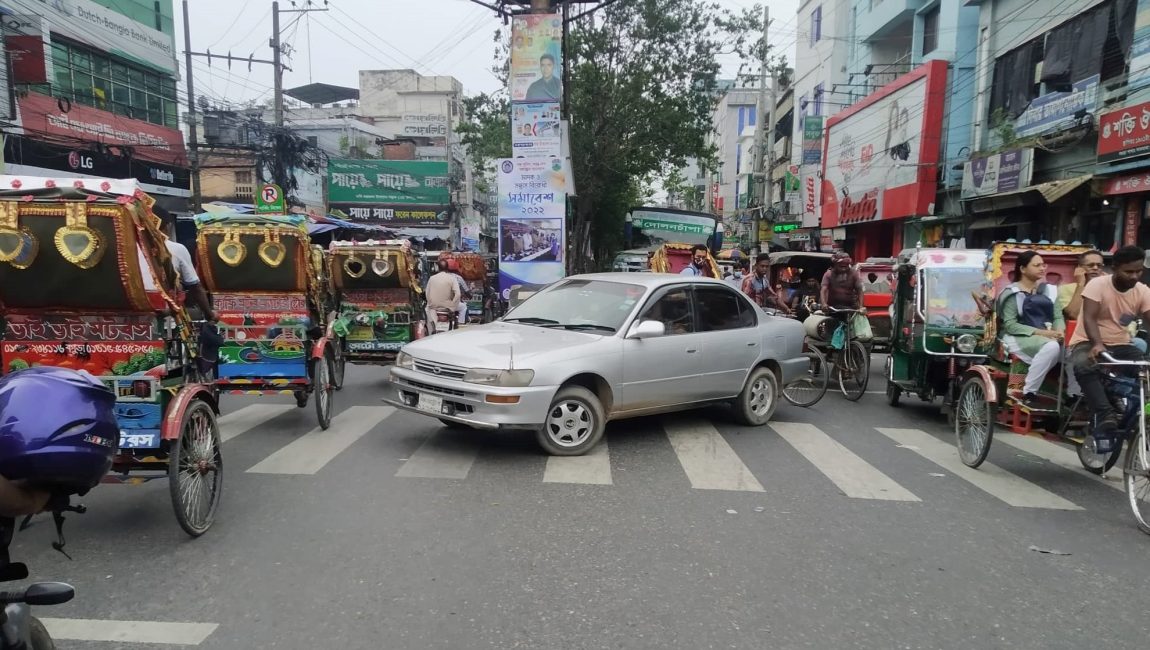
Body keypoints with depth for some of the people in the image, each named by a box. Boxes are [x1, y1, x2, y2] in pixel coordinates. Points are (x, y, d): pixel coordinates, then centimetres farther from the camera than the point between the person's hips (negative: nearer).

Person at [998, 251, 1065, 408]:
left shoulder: (1048, 290, 19)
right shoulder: (1013, 293, 0)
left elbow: (1058, 317, 13)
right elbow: (1010, 325, -9)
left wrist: (1059, 331, -11)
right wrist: (1040, 332, -20)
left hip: (1046, 337, 5)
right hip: (1020, 338, -5)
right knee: (1051, 346, -35)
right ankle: (1028, 394, -27)